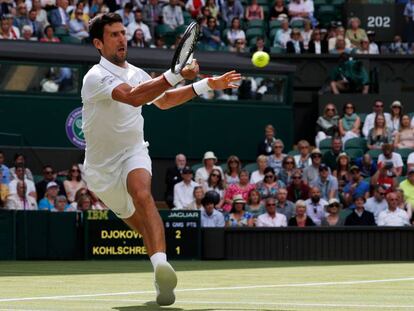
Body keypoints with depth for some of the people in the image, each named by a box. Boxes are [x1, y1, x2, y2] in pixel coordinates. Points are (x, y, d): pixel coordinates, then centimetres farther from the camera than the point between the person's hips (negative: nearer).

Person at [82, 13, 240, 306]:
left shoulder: (137, 73, 6)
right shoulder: (96, 77, -18)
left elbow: (163, 100, 26)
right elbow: (133, 97, -36)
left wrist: (207, 85, 20)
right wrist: (176, 75, -43)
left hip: (133, 153, 2)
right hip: (102, 166, -2)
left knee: (142, 193, -30)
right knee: (138, 221, 9)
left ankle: (161, 264, -52)